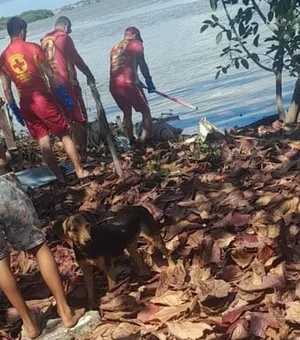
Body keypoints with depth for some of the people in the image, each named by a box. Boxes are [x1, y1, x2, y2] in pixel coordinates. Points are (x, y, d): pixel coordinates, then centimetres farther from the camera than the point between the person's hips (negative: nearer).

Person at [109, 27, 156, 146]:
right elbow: (142, 64, -1)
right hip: (128, 83, -6)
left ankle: (132, 142, 22)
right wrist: (149, 81, 2)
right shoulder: (136, 44, 9)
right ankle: (147, 140, -5)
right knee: (145, 111, 5)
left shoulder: (115, 48, 26)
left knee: (127, 113, 21)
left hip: (113, 85, 6)